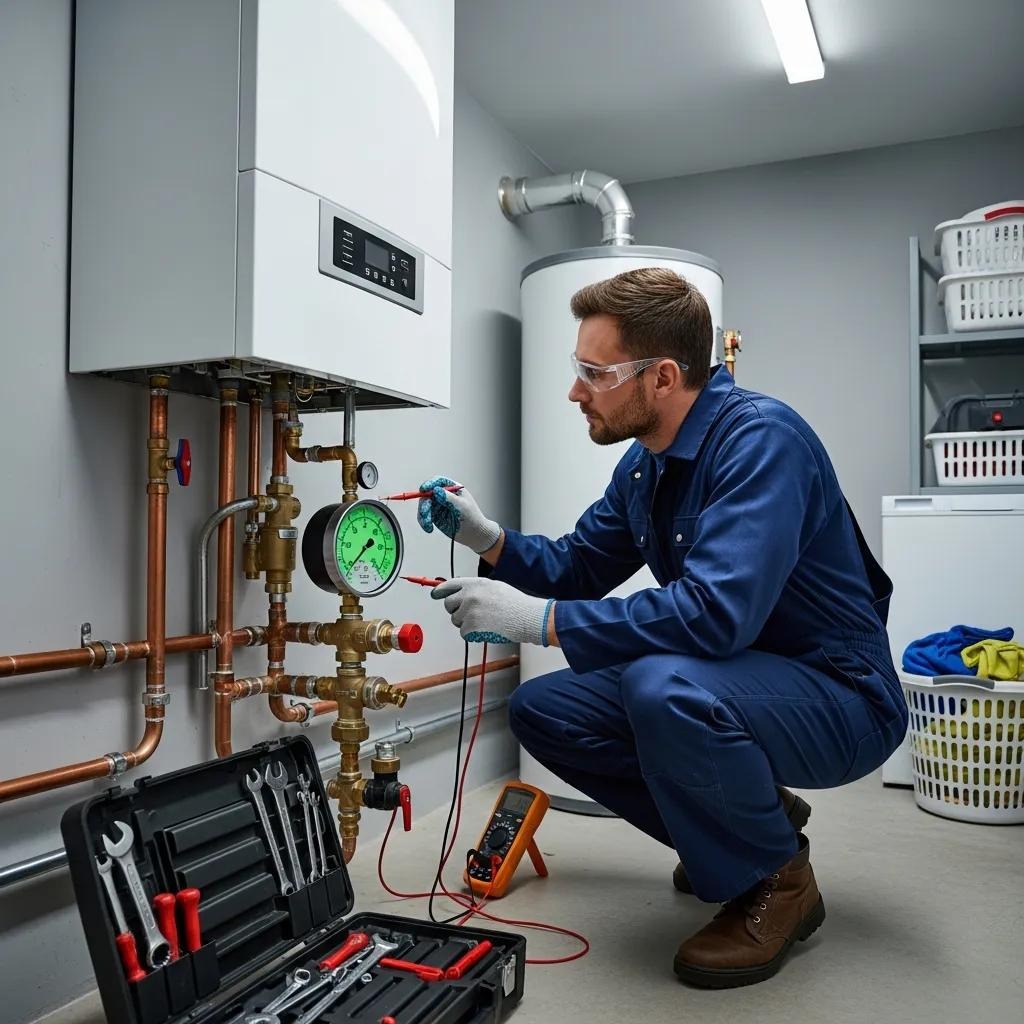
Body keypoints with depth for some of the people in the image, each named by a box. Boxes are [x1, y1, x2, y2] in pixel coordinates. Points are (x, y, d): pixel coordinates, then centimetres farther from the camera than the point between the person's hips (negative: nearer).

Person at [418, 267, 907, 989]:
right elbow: (577, 566, 14)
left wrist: (538, 619, -31)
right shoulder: (644, 463, 3)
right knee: (542, 710, 2)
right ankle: (745, 822, 15)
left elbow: (717, 610, -37)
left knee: (662, 686, -36)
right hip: (732, 683, 9)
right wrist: (488, 538, -4)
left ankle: (776, 879, -6)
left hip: (841, 697, -9)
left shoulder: (760, 437, -24)